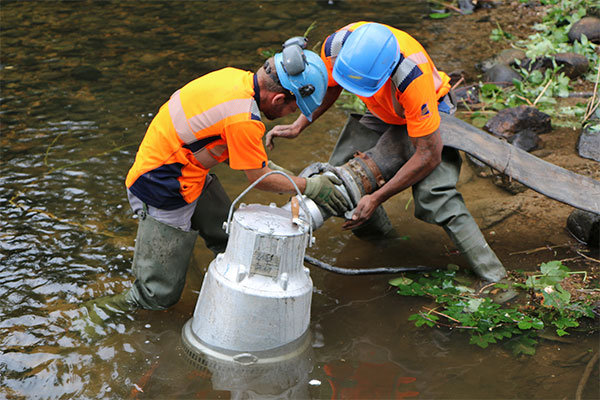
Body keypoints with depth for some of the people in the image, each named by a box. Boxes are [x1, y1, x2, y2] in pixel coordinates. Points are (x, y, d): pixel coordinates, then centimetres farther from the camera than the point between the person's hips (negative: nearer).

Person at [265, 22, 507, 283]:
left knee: (434, 197, -25)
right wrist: (298, 126, -13)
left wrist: (376, 198, -35)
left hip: (426, 113, -6)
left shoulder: (413, 77, -44)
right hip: (381, 114, 7)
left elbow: (429, 154, -36)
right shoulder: (337, 46, -28)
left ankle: (493, 278, -16)